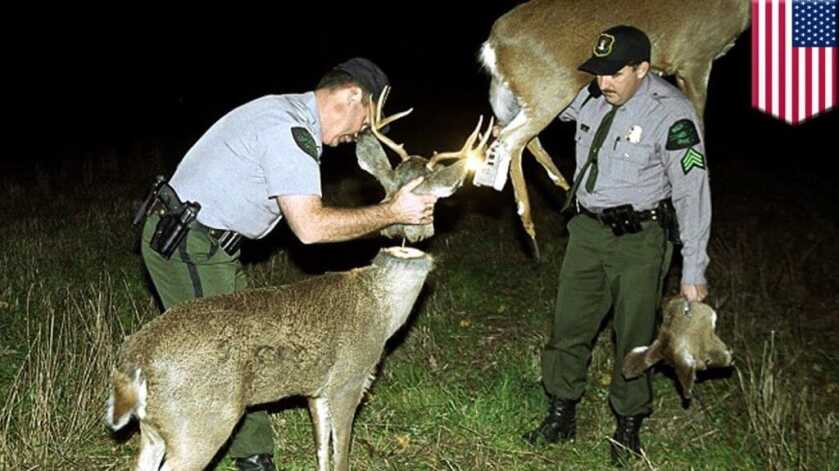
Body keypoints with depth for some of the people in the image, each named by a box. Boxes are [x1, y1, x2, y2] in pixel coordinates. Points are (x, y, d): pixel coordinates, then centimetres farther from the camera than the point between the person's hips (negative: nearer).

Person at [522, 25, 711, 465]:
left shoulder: (671, 113, -20)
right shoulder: (588, 95, -4)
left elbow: (692, 193, -18)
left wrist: (693, 271, -18)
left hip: (640, 239, -5)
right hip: (587, 230, 5)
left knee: (634, 336, 6)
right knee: (569, 325, 12)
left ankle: (628, 426, 25)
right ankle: (561, 416, 28)